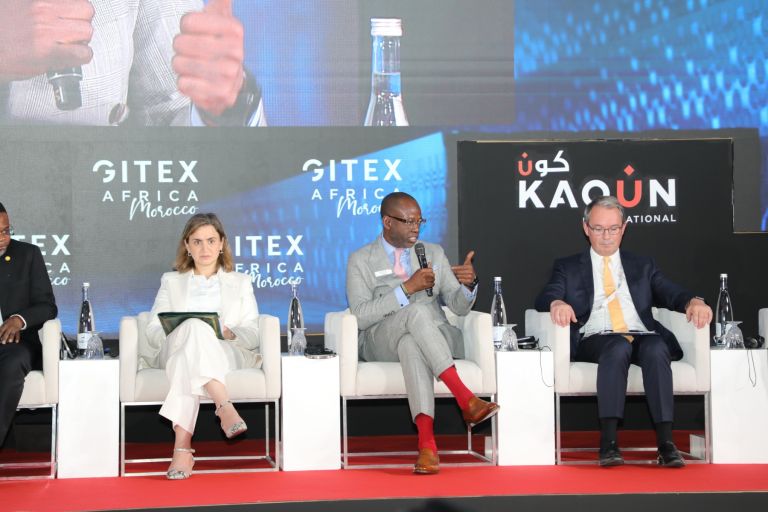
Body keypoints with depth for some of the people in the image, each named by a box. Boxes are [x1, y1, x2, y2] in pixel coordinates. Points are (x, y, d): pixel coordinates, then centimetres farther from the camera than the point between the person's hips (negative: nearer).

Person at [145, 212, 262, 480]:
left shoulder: (240, 282, 26)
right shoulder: (171, 281, 28)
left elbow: (253, 334, 12)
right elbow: (153, 331, 14)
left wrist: (231, 333, -13)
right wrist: (176, 333, -12)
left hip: (226, 355, 0)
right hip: (175, 351, 0)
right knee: (194, 327, -40)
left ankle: (182, 445, -56)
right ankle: (224, 406, -58)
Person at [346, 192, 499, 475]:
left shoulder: (434, 253, 18)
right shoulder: (361, 260, 8)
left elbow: (459, 307, 12)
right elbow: (360, 316, -8)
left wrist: (468, 284, -12)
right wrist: (407, 288, -17)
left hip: (434, 337, 2)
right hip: (381, 342, -2)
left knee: (411, 344, -37)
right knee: (418, 310, -37)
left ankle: (426, 438, -52)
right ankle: (465, 399, -45)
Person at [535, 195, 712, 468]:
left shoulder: (642, 266, 27)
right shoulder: (569, 267, 21)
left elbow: (670, 293, 12)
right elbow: (544, 298, 5)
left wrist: (693, 301, -12)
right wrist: (556, 303, -21)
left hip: (642, 337, 2)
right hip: (595, 340, -2)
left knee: (656, 348, -34)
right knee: (618, 347, -37)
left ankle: (666, 443, -39)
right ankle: (608, 443, -43)